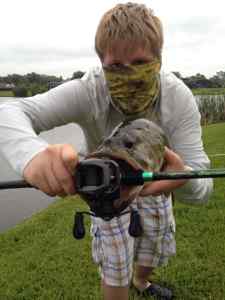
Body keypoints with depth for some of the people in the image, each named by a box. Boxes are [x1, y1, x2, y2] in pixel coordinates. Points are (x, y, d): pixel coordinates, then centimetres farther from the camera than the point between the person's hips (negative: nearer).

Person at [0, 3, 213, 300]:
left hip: (154, 179, 3)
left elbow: (201, 187, -34)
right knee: (115, 270, 4)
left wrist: (184, 179, -60)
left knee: (157, 248, 23)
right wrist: (31, 152, -68)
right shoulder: (86, 92, -35)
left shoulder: (180, 98, -32)